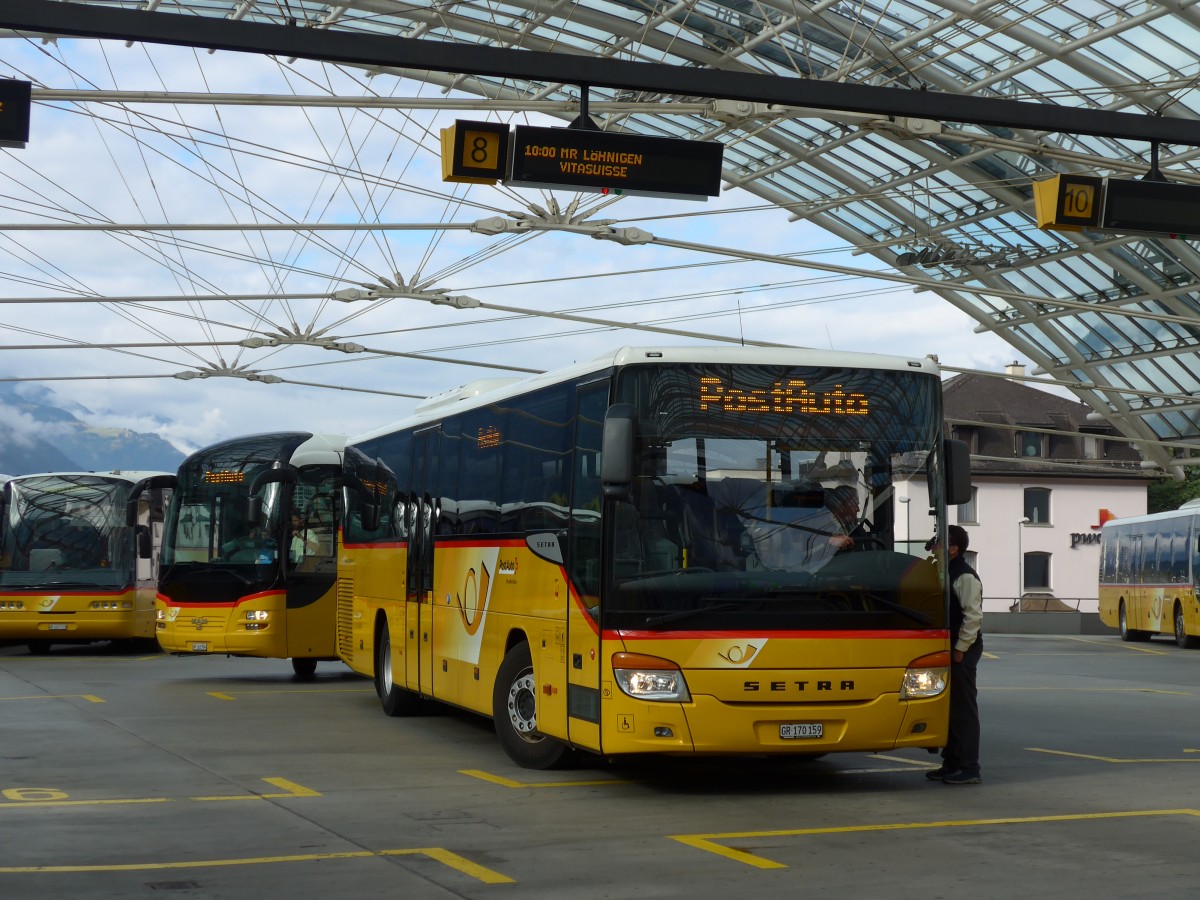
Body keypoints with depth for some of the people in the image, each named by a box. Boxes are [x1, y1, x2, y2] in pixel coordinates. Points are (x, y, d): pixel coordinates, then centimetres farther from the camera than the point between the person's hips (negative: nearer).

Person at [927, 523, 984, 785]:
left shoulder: (965, 577, -15)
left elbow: (973, 615, -20)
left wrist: (960, 649, -18)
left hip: (962, 649, -10)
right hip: (947, 648, 10)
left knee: (964, 708, -7)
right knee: (948, 707, 13)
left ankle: (969, 768, -4)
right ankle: (951, 763, 21)